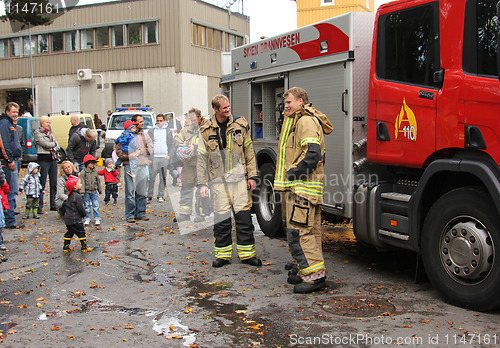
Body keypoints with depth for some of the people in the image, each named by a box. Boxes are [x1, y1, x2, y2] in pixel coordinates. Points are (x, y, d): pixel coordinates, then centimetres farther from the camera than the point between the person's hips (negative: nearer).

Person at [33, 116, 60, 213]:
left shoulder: (50, 133, 18)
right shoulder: (37, 133, -2)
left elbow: (57, 146, 13)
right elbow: (46, 144, -14)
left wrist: (52, 148, -7)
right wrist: (54, 144, 3)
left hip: (53, 159, 7)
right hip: (43, 159, -7)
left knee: (54, 183, 8)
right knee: (42, 184, -7)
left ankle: (53, 204, 15)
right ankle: (39, 207, -4)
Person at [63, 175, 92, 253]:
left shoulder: (70, 195, 10)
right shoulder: (77, 196, -19)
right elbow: (80, 208, -19)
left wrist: (82, 214, 19)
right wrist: (84, 214, 1)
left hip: (68, 219, 9)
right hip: (75, 220, -9)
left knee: (69, 233, 18)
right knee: (81, 233, 1)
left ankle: (65, 247, 22)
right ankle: (84, 248, 5)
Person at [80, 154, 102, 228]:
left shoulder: (95, 172, 5)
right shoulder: (83, 173, -6)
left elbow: (98, 181, 14)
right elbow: (82, 182, -10)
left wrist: (100, 190, 18)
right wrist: (82, 191, -18)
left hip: (94, 192, 2)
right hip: (86, 192, -2)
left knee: (96, 205, -1)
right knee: (87, 206, 6)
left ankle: (97, 220, 4)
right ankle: (87, 219, 17)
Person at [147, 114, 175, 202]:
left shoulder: (168, 131, 12)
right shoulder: (151, 131, 11)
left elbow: (172, 145, 11)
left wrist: (170, 155, -2)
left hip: (165, 158, 1)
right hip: (154, 157, -1)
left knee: (163, 178, 2)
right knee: (151, 177, -5)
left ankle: (161, 196, 9)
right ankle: (149, 195, 1)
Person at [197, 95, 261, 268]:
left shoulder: (240, 124, 3)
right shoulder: (206, 130, 1)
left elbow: (249, 151, 6)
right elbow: (201, 158, 4)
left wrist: (252, 176, 1)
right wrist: (202, 183, 0)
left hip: (239, 178, 1)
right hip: (218, 180, 0)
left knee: (243, 215, 2)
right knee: (221, 218, 2)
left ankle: (247, 253, 13)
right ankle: (223, 254, 16)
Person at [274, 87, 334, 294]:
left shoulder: (306, 120, -11)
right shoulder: (297, 121, 23)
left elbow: (312, 153, -22)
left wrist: (293, 173, -16)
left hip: (302, 187, -11)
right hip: (300, 187, 11)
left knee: (298, 232, -12)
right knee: (310, 232, 13)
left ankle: (314, 275, -9)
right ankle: (309, 272, 20)